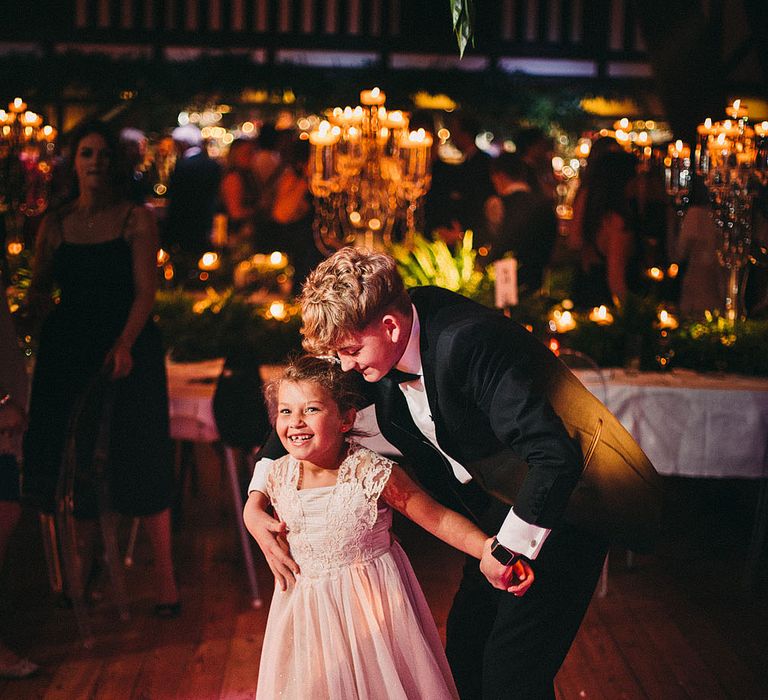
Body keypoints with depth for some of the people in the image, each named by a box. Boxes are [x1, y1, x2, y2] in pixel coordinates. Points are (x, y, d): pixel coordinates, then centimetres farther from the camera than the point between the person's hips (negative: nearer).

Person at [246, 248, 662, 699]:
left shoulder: (466, 341, -32)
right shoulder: (375, 348, -8)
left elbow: (557, 458, -36)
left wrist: (507, 547, -25)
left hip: (566, 509, -8)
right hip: (503, 508, 8)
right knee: (464, 650, 13)